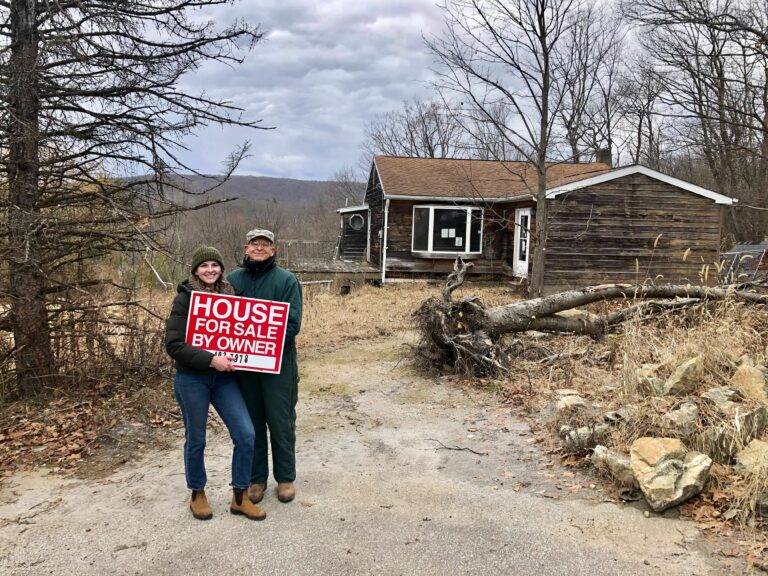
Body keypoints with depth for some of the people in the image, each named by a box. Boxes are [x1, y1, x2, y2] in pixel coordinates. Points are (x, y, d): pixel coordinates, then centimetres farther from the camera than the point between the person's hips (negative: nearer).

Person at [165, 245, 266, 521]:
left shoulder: (229, 296, 5)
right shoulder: (185, 298, -9)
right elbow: (173, 344, -16)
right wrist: (211, 360, -22)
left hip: (224, 377, 4)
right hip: (191, 378, -4)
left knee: (246, 434, -2)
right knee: (196, 439, 9)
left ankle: (239, 498, 14)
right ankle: (197, 495, 32)